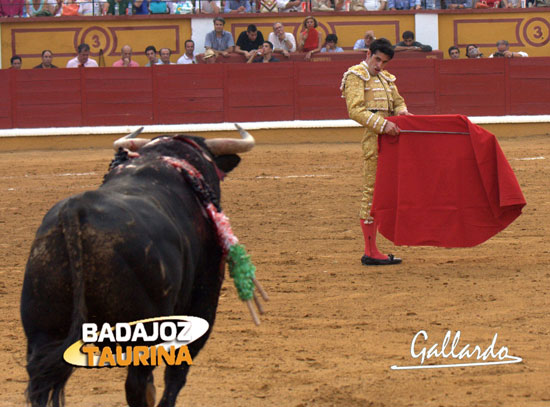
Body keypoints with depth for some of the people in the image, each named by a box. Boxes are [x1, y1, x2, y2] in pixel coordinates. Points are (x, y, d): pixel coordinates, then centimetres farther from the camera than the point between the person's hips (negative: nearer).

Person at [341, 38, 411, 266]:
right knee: (371, 191, -8)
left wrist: (401, 111, 4)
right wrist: (382, 124, -24)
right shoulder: (356, 76, -5)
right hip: (371, 138, -9)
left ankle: (371, 250, 10)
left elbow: (398, 100, 29)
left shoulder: (385, 78, 22)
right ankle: (370, 252, -7)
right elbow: (355, 111, -15)